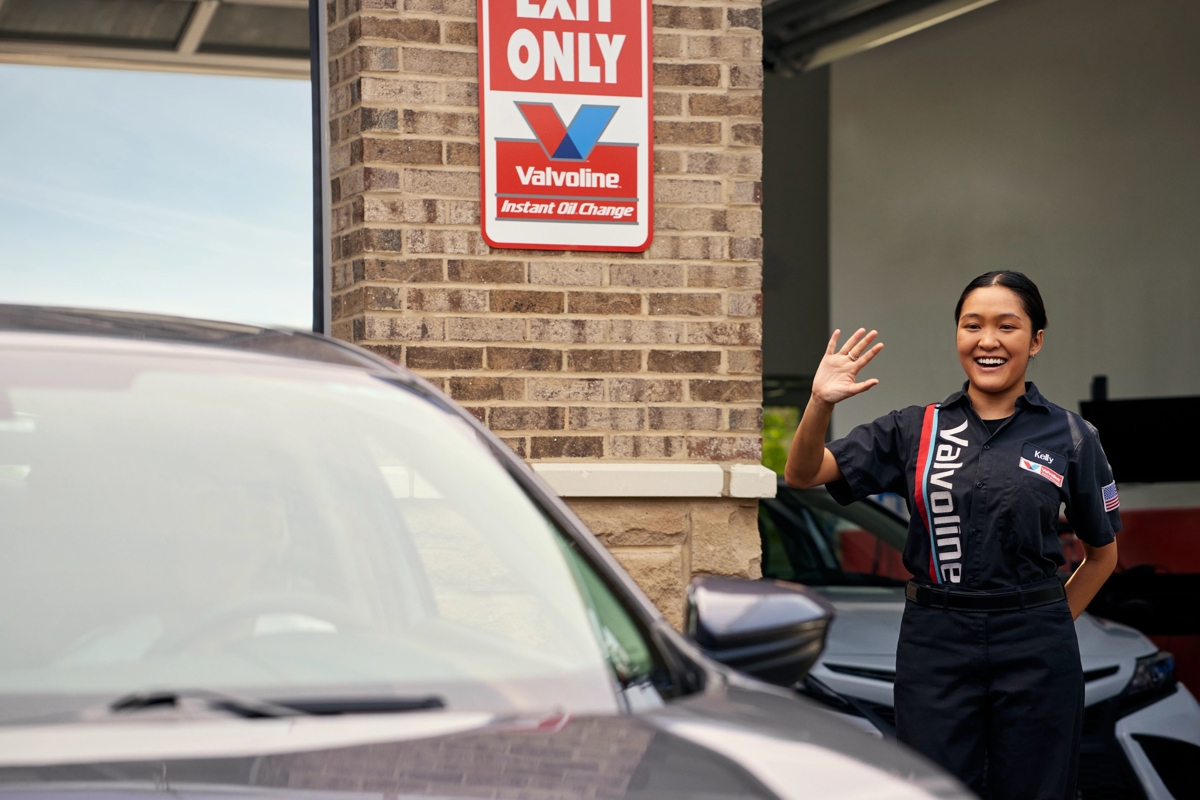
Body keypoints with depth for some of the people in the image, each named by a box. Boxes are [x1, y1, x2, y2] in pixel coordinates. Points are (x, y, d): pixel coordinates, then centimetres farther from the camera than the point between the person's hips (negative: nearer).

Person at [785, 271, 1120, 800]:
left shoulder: (1069, 437, 2)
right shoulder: (915, 430, 5)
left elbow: (1102, 553, 12)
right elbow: (804, 474, -1)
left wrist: (1051, 623, 5)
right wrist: (820, 404, -17)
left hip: (1034, 653, -1)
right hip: (935, 642, 1)